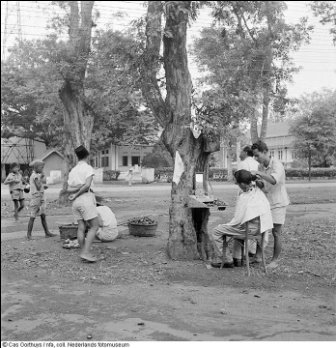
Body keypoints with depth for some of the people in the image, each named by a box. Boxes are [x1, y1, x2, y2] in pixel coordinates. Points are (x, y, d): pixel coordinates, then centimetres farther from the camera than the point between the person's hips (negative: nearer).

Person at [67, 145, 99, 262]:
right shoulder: (88, 168, -5)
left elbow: (69, 189, 7)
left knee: (81, 227, 8)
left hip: (76, 202, 7)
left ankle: (84, 253, 10)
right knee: (94, 226, -3)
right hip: (86, 199, -7)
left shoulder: (72, 171, 15)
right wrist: (76, 195, -9)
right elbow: (87, 185, -18)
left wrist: (76, 189, -9)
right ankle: (85, 252, -12)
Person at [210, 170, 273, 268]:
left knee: (216, 233, 4)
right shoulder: (257, 190, -3)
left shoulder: (243, 198, -24)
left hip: (250, 229, -9)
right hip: (259, 227, 9)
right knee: (236, 229, 40)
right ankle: (238, 259, 38)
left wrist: (227, 225, -3)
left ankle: (228, 261, 14)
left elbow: (237, 220, -21)